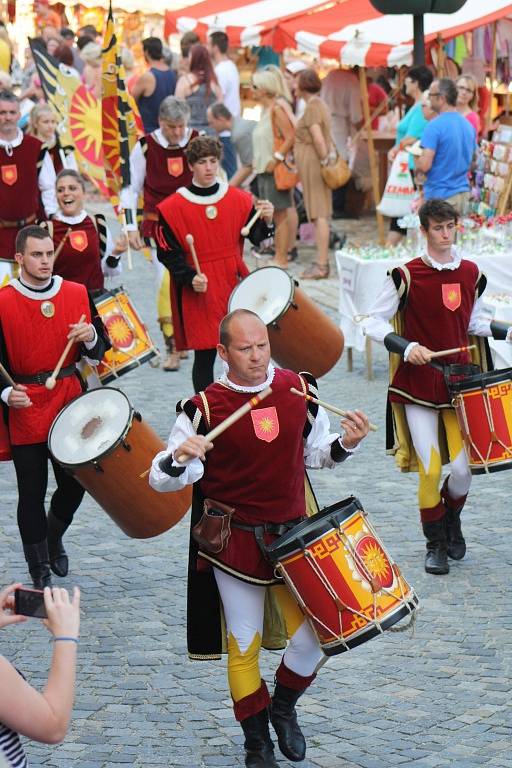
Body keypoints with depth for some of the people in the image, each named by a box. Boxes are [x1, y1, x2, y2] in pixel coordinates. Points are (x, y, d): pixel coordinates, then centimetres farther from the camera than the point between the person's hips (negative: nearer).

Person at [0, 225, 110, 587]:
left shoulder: (78, 294, 2)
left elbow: (99, 353, 9)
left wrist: (91, 336, -13)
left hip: (70, 401, 3)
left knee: (74, 484, 9)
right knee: (32, 493, 2)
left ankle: (54, 538, 39)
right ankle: (40, 573, 14)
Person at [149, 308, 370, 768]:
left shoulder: (300, 389, -1)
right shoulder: (204, 408, -12)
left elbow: (314, 454, 13)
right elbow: (162, 480, -12)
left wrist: (345, 445, -7)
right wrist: (179, 458, -33)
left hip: (294, 535, 3)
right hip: (235, 544, -3)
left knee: (314, 635, 0)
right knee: (244, 646, 7)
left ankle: (283, 706, 30)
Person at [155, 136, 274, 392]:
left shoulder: (239, 199, 4)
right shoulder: (173, 207, -6)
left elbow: (255, 237, 7)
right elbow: (168, 253, -6)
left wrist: (266, 221, -14)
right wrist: (190, 277, -20)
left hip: (235, 284, 3)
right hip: (198, 293, -3)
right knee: (205, 355, 1)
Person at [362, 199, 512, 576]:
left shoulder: (471, 273, 4)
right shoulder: (407, 276, -10)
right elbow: (375, 323, -6)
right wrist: (406, 347, -21)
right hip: (418, 385, -3)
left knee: (463, 470, -3)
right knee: (430, 470, -7)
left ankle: (452, 519, 30)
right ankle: (436, 543, 14)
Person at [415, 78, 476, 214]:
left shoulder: (435, 126, -15)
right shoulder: (468, 125, 9)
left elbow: (424, 166, -19)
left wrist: (415, 159, 2)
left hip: (440, 195, -7)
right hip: (463, 193, 7)